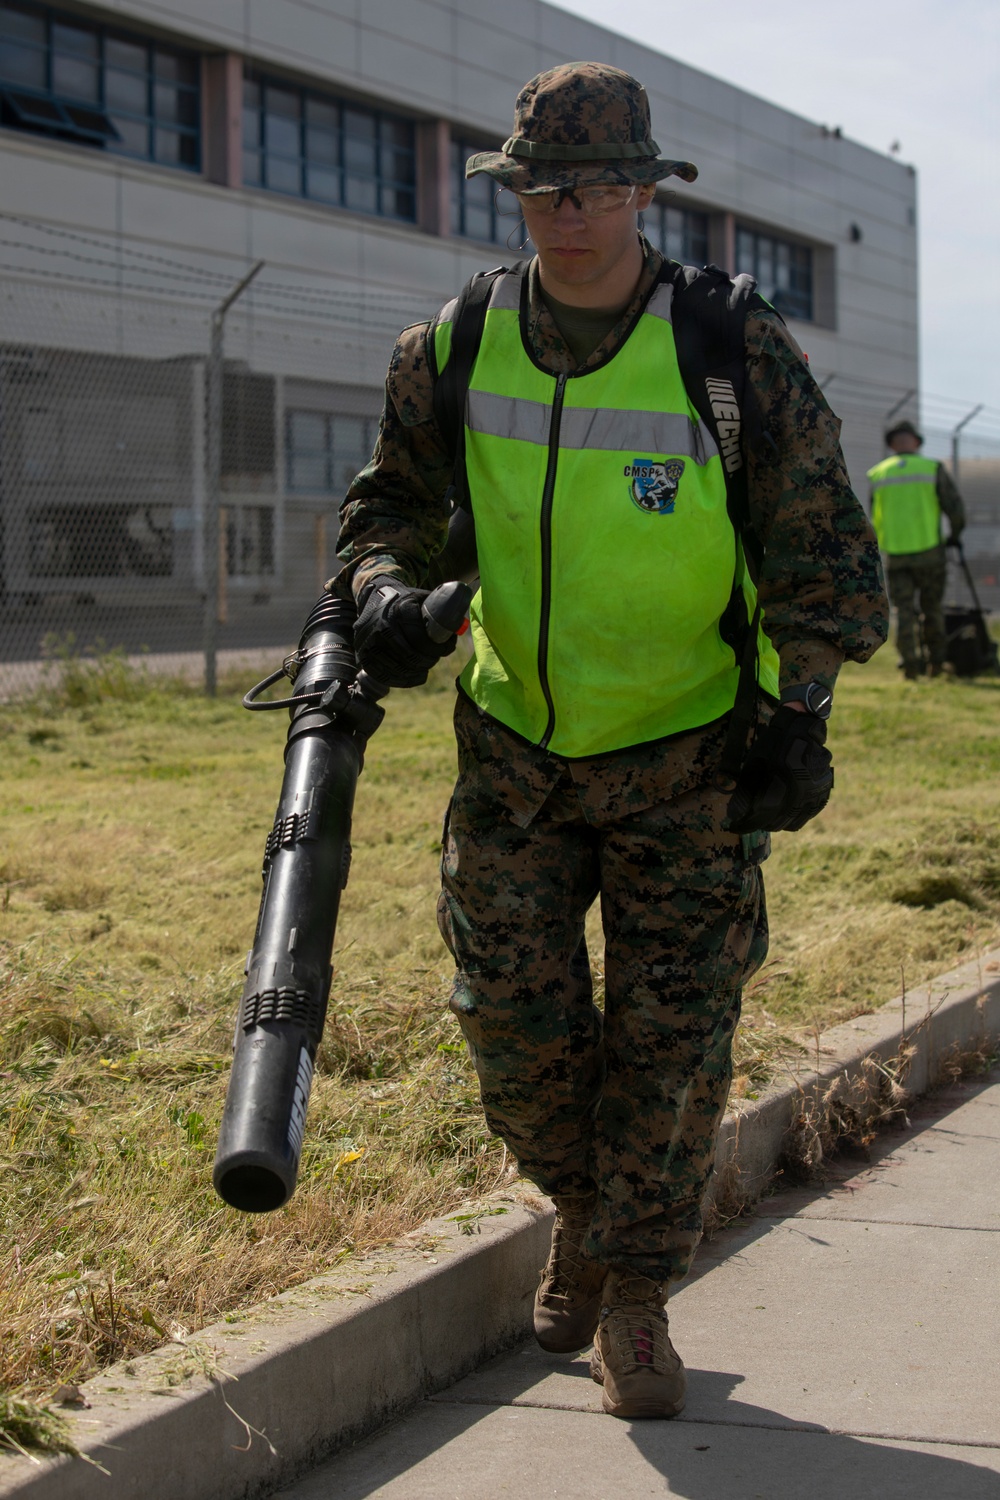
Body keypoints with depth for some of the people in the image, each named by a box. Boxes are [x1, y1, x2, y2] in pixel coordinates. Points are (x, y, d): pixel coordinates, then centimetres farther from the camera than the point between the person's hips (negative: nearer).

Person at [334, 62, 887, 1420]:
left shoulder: (739, 355, -12)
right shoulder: (453, 352, -5)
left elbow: (821, 543, -5)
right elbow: (393, 500, 9)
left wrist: (801, 710, -12)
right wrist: (386, 588, -14)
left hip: (690, 758, -2)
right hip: (517, 745, 2)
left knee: (672, 1034, -2)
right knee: (516, 1017, 2)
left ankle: (635, 1301, 15)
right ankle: (584, 1208, 33)